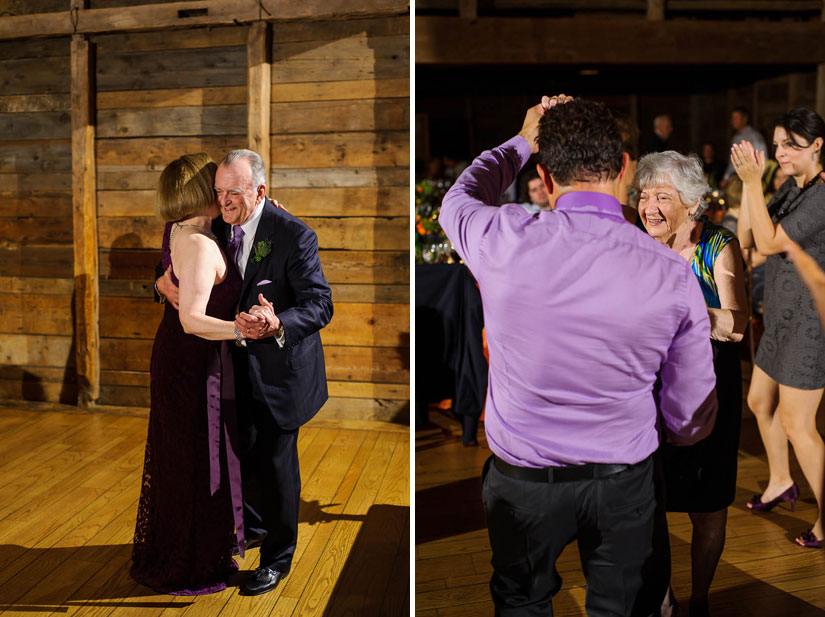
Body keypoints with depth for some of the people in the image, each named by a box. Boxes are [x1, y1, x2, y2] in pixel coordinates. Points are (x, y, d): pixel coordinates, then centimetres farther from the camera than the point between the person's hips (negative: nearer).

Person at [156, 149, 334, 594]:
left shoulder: (294, 235, -20)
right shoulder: (218, 227, 1)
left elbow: (320, 305, -22)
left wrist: (277, 324, -41)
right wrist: (164, 281, -14)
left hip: (280, 366, -6)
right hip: (238, 364, 6)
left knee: (276, 463, 6)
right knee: (243, 455, 19)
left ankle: (278, 556, 27)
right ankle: (255, 526, 47)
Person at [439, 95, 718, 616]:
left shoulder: (503, 241, -21)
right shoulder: (673, 274, -18)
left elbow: (459, 198, 6)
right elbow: (693, 417, -8)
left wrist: (522, 142, 19)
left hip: (523, 480, 0)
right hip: (625, 483, 1)